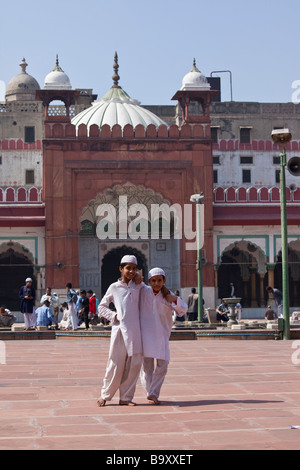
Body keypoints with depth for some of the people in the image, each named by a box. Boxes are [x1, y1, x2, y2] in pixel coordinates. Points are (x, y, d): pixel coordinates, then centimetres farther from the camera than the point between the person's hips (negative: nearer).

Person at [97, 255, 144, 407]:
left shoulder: (138, 286, 11)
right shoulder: (114, 287, 7)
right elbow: (101, 307, 12)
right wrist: (113, 316, -4)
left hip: (135, 330, 3)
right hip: (119, 329, -3)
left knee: (134, 364, 2)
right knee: (116, 364, -4)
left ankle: (125, 397, 11)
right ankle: (105, 395, 12)